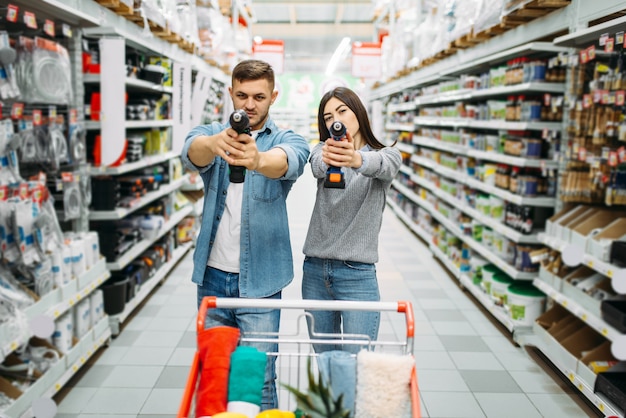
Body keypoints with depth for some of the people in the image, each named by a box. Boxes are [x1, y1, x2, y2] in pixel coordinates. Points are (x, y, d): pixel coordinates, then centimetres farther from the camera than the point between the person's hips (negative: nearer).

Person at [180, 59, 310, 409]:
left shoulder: (286, 140, -2)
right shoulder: (213, 133, 4)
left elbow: (289, 160, -27)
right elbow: (192, 150, -21)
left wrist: (258, 160, -51)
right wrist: (214, 144, -45)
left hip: (259, 281, -2)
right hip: (213, 276, 3)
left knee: (259, 377, 1)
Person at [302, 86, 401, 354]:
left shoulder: (387, 155, 0)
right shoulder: (324, 150, 6)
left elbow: (382, 164, -25)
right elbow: (316, 164, -19)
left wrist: (357, 159, -49)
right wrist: (326, 159, -44)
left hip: (357, 275, -3)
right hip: (315, 272, 3)